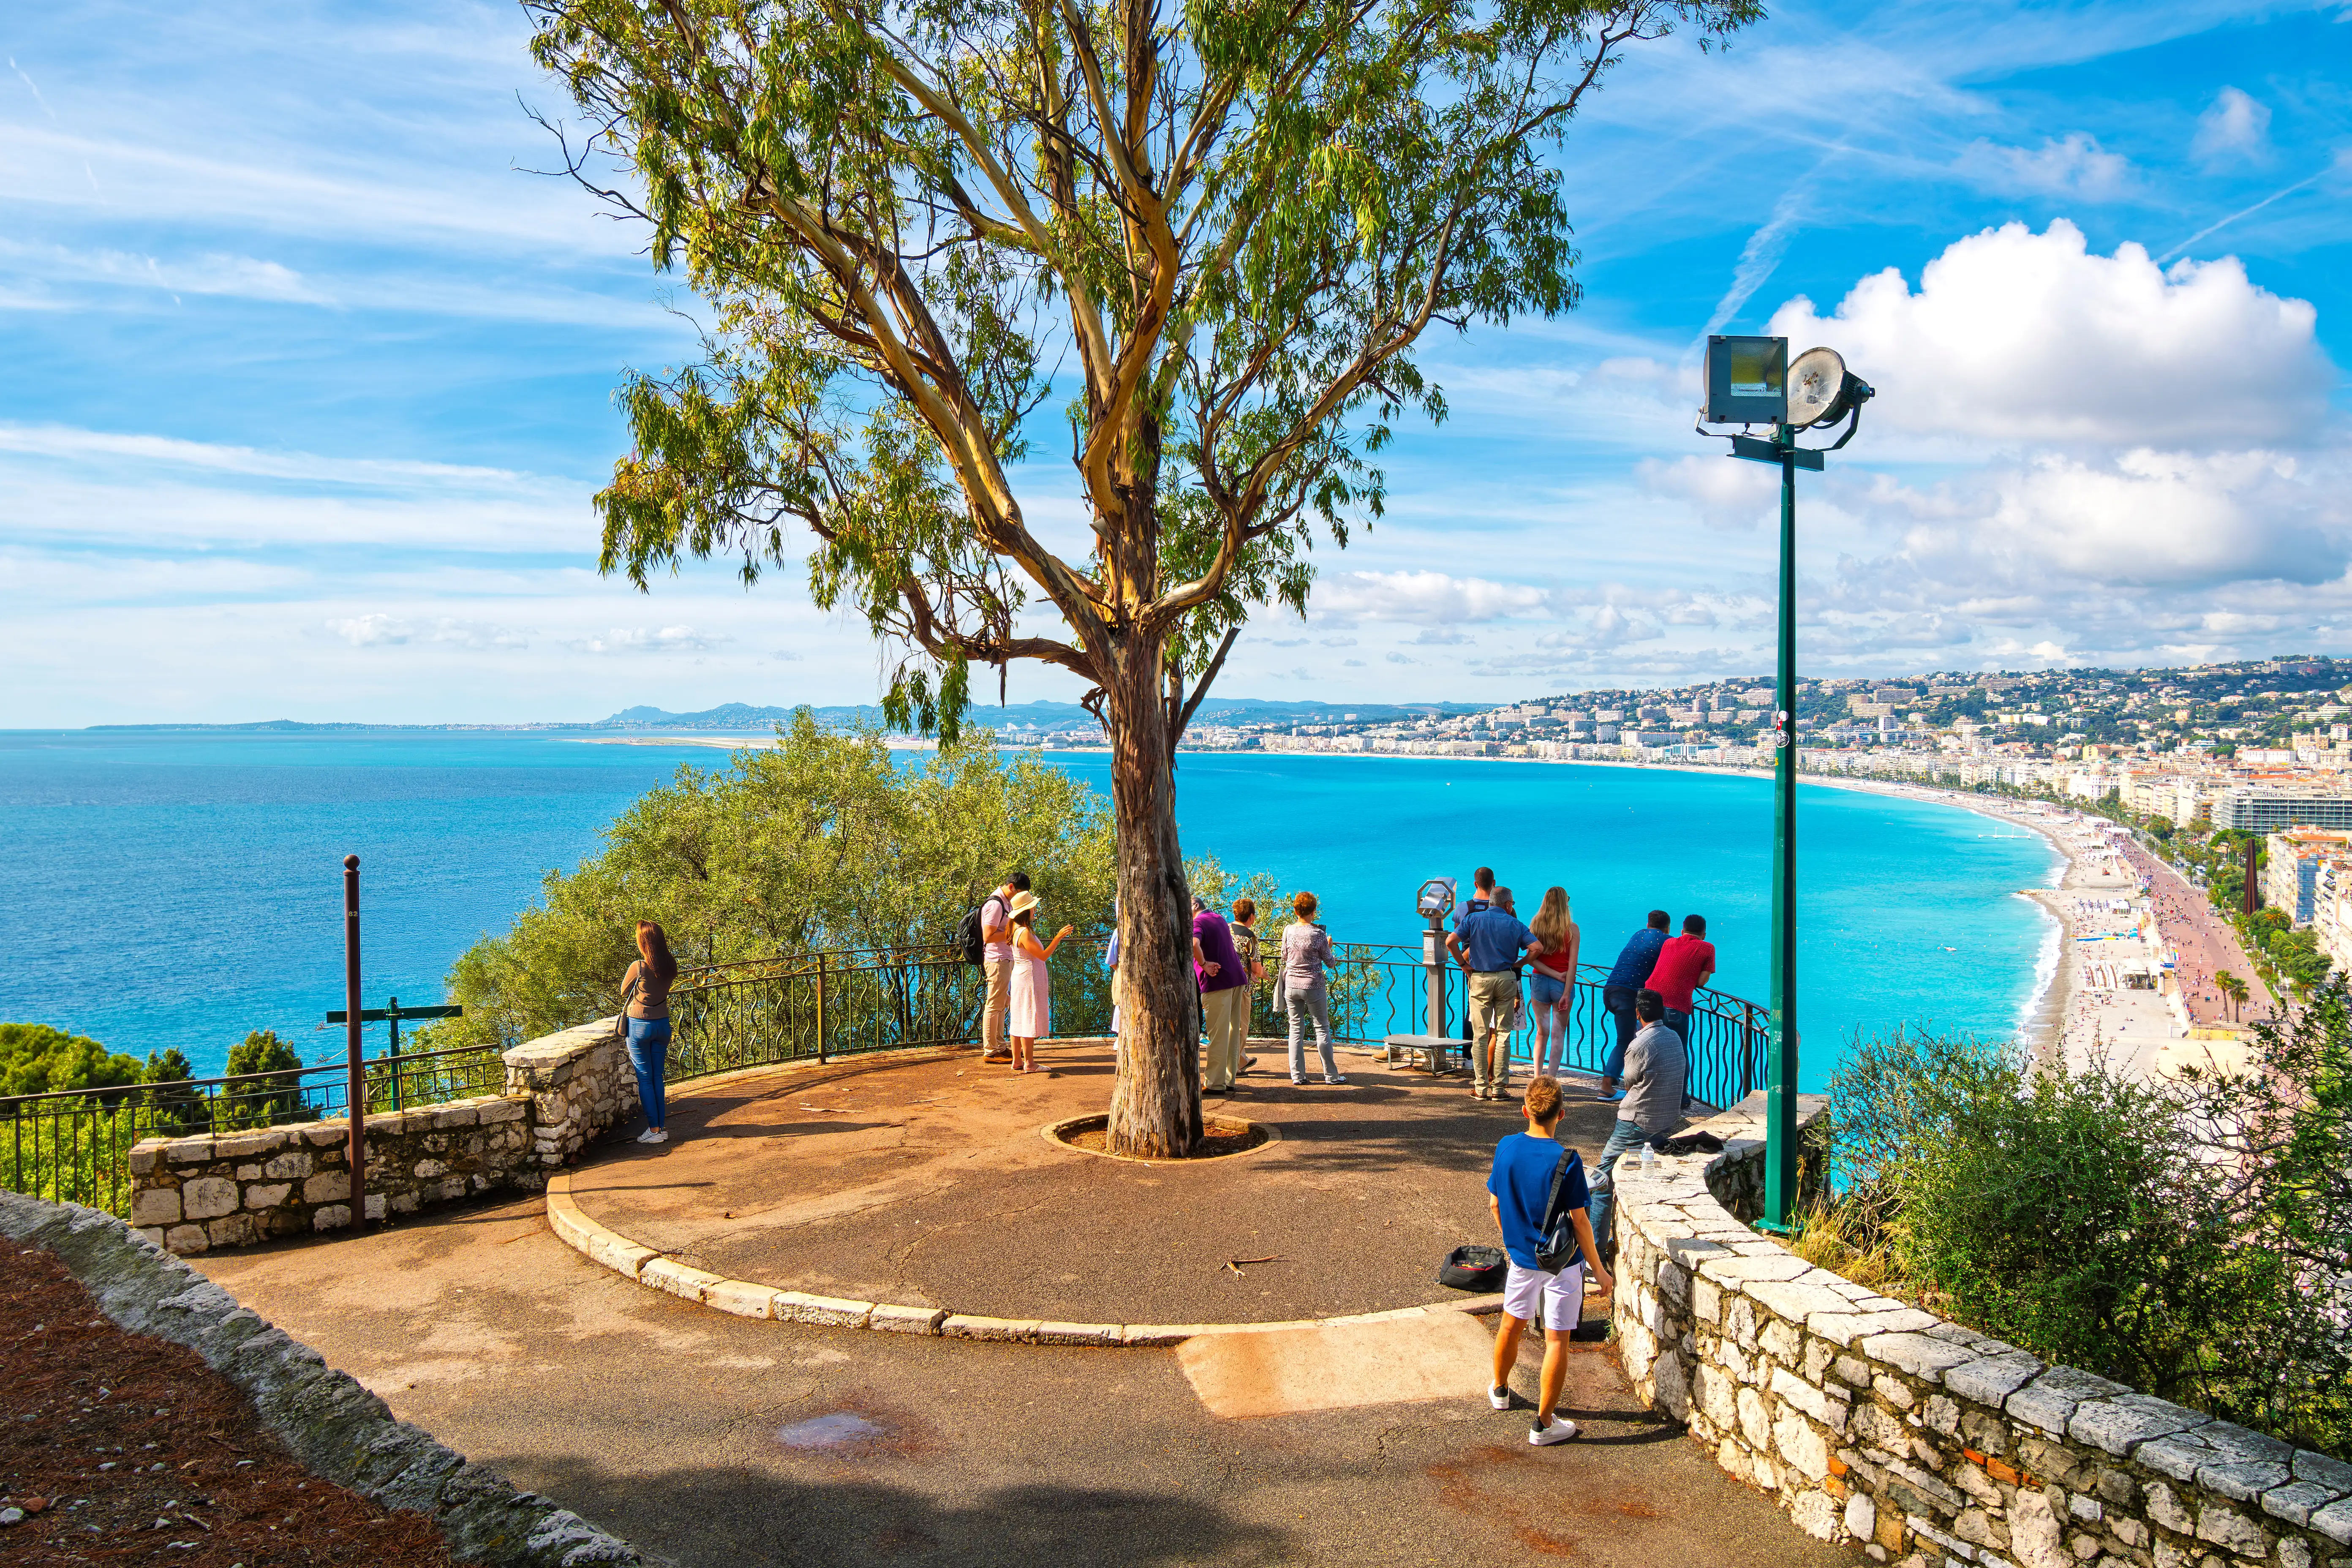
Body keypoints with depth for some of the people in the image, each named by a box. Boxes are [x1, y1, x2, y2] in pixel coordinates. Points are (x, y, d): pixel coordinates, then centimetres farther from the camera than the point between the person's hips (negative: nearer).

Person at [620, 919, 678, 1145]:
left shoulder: (638, 967, -18)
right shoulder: (671, 966, -4)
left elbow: (624, 991, 0)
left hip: (640, 1026, -5)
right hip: (663, 1024, 5)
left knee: (645, 1079, 2)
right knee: (658, 1078, 13)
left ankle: (654, 1130, 2)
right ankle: (663, 1128, 14)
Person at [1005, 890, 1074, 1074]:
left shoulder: (1018, 929, 8)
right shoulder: (1025, 933, -21)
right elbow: (1043, 955, -21)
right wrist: (1058, 937, -23)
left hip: (1020, 978, 10)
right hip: (1029, 979, -10)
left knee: (1019, 1021, 12)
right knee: (1029, 1020, -5)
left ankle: (1017, 1061, 17)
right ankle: (1029, 1064, -1)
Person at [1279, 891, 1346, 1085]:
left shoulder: (1288, 930, -2)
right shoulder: (1318, 933, -12)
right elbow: (1330, 962, -2)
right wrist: (1329, 946, 15)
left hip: (1291, 985, 3)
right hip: (1313, 986, -3)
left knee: (1296, 1029, 9)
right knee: (1322, 1029, 6)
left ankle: (1297, 1075, 7)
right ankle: (1331, 1075, 11)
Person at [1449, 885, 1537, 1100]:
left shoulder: (1474, 920, 4)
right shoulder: (1516, 925, 4)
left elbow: (1451, 941, -8)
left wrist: (1464, 964, 2)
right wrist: (1520, 964, 6)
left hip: (1479, 979, 0)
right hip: (1506, 980, 0)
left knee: (1481, 1035, 3)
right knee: (1502, 1034, 5)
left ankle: (1481, 1087, 2)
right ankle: (1498, 1086, 4)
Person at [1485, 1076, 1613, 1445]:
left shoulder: (1506, 1148, -8)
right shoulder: (1566, 1161, -22)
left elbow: (1495, 1204, 3)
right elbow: (1579, 1221, -17)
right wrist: (1598, 1269, -5)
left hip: (1521, 1256, 5)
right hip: (1561, 1262, -5)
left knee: (1512, 1324, 23)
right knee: (1557, 1340, 5)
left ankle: (1500, 1390, 45)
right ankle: (1544, 1424, 11)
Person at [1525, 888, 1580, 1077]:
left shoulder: (1535, 925, -1)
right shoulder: (1572, 929, -7)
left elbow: (1531, 959, -8)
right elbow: (1572, 964, -11)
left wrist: (1556, 975, -8)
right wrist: (1567, 994, -10)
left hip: (1539, 982, 2)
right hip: (1562, 984, -2)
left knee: (1542, 1033, 13)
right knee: (1558, 1034, 4)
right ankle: (1550, 1079, 0)